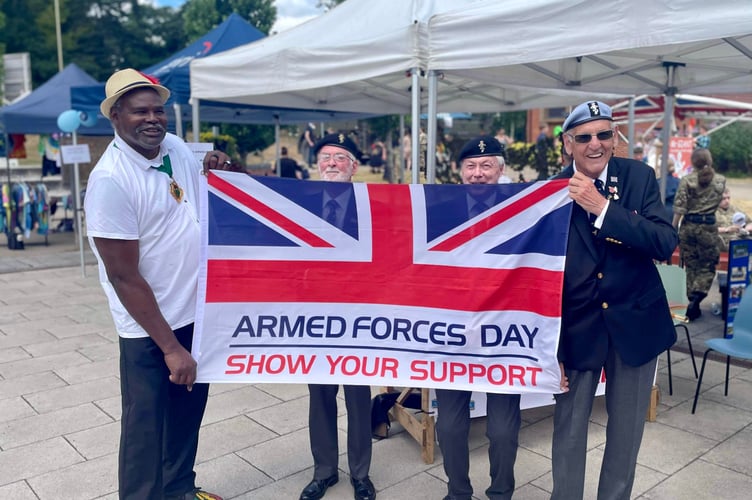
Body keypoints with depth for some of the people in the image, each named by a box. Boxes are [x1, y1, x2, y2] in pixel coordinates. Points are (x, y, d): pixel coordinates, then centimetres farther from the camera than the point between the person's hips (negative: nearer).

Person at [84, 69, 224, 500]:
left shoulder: (178, 148, 0)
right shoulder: (111, 180, -21)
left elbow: (207, 204, 20)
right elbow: (124, 277, -20)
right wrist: (170, 347, -19)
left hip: (198, 311, 7)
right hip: (150, 327, -7)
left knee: (188, 411, 22)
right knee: (147, 428, 9)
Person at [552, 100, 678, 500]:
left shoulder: (639, 177, -4)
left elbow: (666, 243, -15)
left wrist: (602, 207, -25)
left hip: (636, 320, 2)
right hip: (576, 324, -1)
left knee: (627, 426, 17)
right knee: (568, 427, 8)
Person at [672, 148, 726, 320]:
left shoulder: (687, 180, -5)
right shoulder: (721, 180, 1)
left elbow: (679, 207, -9)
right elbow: (721, 203, 14)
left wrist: (673, 229, -2)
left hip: (688, 226, 0)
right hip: (709, 227, 0)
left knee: (691, 267, 11)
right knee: (708, 267, 9)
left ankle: (693, 306, 16)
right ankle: (695, 298, -12)